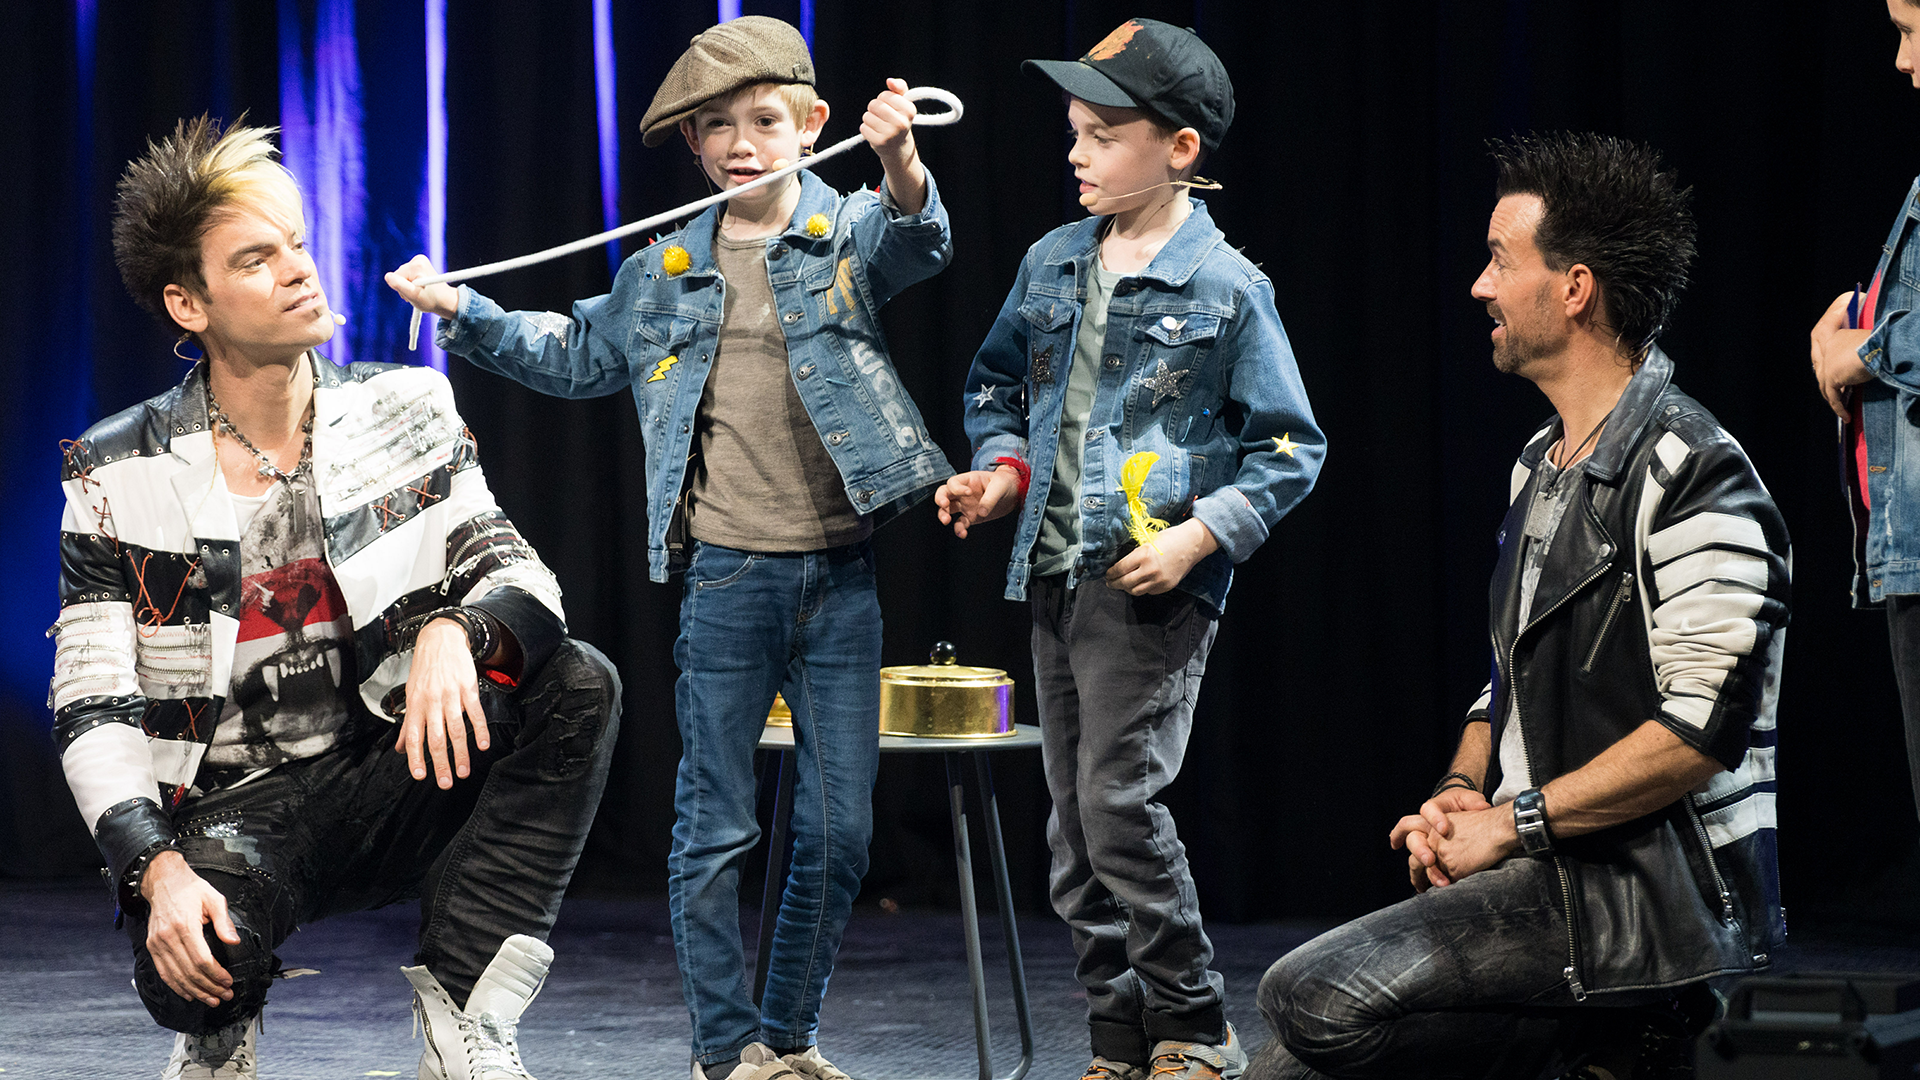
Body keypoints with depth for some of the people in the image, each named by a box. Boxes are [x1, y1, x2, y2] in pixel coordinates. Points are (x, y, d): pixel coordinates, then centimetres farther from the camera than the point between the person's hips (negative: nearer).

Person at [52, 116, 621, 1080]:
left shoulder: (404, 411, 5)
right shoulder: (121, 476, -2)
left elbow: (515, 570, -2)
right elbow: (92, 705, -5)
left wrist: (454, 632, -28)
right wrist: (156, 868, -23)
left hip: (391, 784, 3)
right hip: (230, 809, -3)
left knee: (579, 686, -22)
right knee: (197, 960, -37)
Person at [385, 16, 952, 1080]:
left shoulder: (848, 233, 3)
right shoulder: (665, 272, 10)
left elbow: (919, 246, -20)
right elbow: (576, 356, 24)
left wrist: (901, 164, -41)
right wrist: (463, 312, 13)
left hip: (840, 580, 0)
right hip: (727, 580, 1)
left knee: (840, 829, 5)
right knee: (714, 828, 2)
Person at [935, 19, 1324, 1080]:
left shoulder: (1227, 289, -7)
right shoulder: (1053, 264, 9)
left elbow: (1289, 448, -3)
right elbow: (998, 384, 23)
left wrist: (1201, 535, -14)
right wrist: (1001, 470, 4)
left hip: (1154, 584, -6)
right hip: (1054, 577, 7)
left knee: (1119, 802, -14)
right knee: (1074, 828, 8)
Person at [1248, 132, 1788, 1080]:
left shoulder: (1690, 472, -12)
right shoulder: (1542, 467, 18)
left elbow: (1704, 727, -19)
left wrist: (1513, 824, -14)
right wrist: (1460, 795, 5)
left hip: (1650, 895, -9)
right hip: (1543, 875, 9)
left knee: (1314, 998, -22)